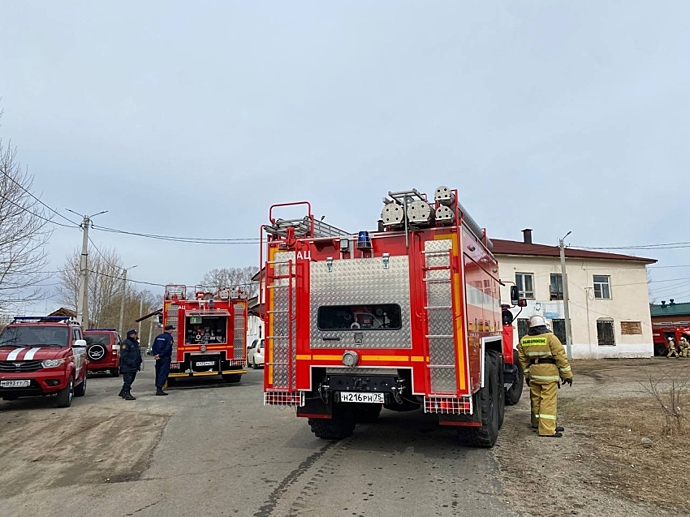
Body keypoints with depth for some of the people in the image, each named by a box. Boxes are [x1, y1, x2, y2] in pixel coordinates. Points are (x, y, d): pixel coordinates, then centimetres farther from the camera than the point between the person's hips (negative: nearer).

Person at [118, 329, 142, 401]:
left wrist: (139, 363, 17)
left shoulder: (135, 343, 18)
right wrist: (130, 363, -24)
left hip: (134, 367, 10)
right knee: (127, 380, -8)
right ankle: (127, 394, -6)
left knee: (130, 381, 15)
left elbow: (138, 354, 25)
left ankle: (122, 392, 27)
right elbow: (124, 355, -19)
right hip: (127, 367, -10)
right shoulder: (126, 343, -12)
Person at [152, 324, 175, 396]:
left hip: (158, 358, 7)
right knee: (163, 373, -6)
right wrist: (160, 355, -12)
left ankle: (157, 388, 18)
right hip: (165, 358, -7)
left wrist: (155, 354, -1)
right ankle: (159, 388, -13)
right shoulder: (169, 337, -9)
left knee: (158, 373, 13)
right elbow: (167, 348, -17)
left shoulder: (158, 336, 12)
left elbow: (154, 346, 7)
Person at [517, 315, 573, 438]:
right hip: (549, 372, -5)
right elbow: (560, 357, -9)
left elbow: (523, 359, 11)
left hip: (533, 373, 6)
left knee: (536, 399, 16)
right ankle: (547, 429, -5)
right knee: (549, 401, -4)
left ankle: (537, 423, 27)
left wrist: (527, 375, 19)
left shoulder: (524, 340, 8)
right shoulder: (550, 338, -8)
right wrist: (567, 374, -4)